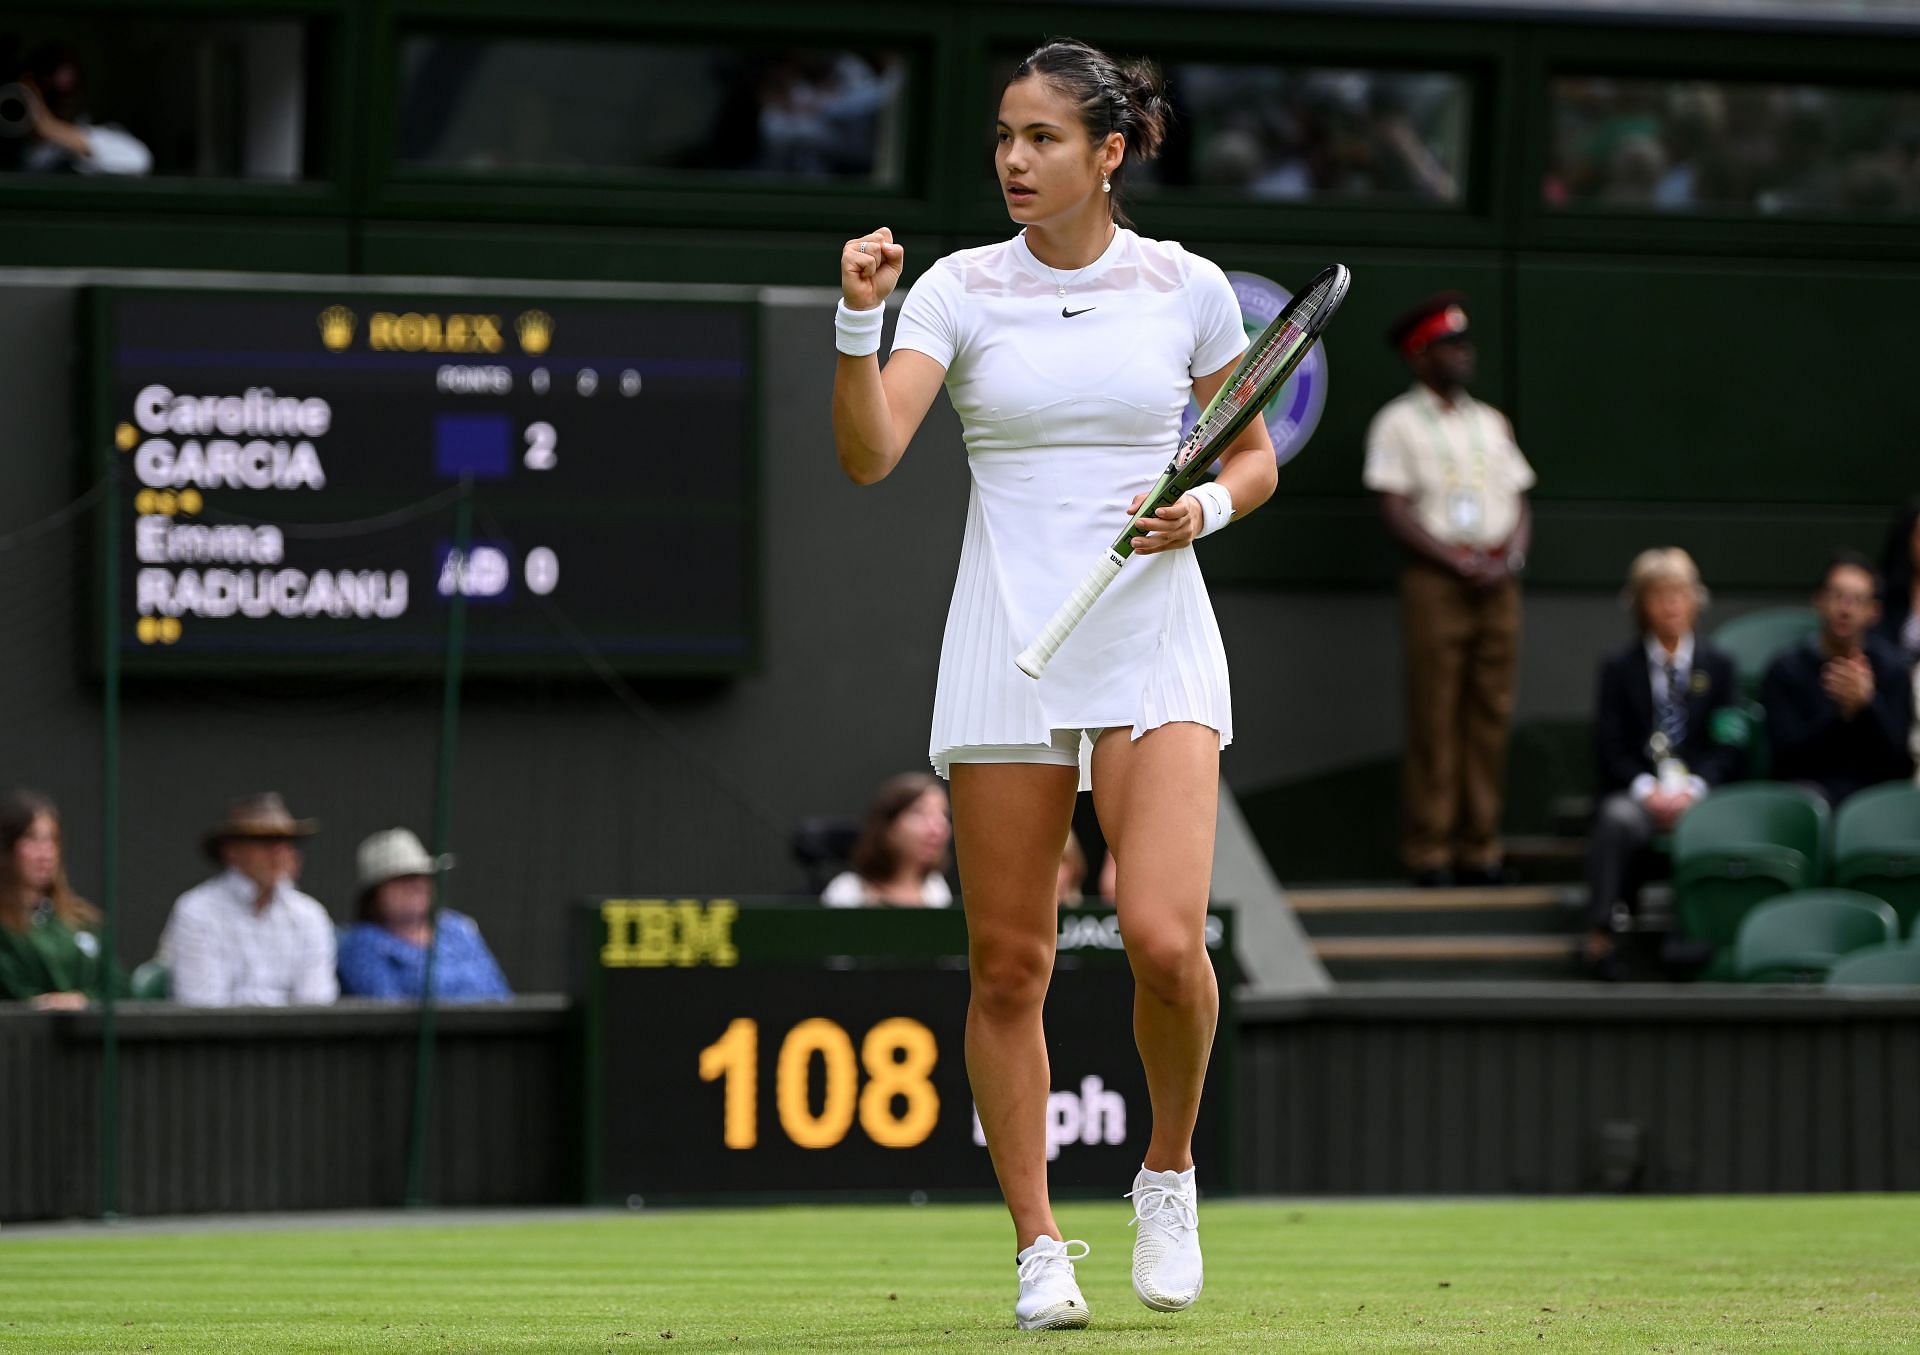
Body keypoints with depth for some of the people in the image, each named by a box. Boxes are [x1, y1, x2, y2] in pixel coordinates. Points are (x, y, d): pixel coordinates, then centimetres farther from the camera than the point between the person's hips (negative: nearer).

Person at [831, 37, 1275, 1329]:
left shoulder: (1188, 288, 2)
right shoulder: (961, 289, 1)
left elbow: (1253, 458, 13)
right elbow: (869, 454, -11)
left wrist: (1208, 509, -7)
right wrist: (860, 318, -25)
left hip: (1155, 649, -1)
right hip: (1005, 654, 1)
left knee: (1166, 939, -18)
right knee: (1009, 964, 1)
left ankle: (1169, 1174, 9)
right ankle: (1039, 1247, 14)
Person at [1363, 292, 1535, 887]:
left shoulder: (1491, 423, 18)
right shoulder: (1400, 423, 1)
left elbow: (1519, 502, 16)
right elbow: (1396, 509, -6)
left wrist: (1510, 552, -4)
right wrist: (1457, 560, -14)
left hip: (1497, 584, 5)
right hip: (1435, 581, -5)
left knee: (1491, 714, 2)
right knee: (1435, 719, -7)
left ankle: (1480, 850, 5)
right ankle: (1430, 853, -6)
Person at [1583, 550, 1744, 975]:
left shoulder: (1718, 666, 16)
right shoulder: (1619, 669, 15)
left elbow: (1730, 747, 7)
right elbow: (1609, 748, 6)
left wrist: (1694, 788, -11)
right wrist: (1646, 789, -12)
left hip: (1698, 792, 0)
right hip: (1635, 789, 0)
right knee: (1617, 818, -36)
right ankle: (1601, 932, -43)